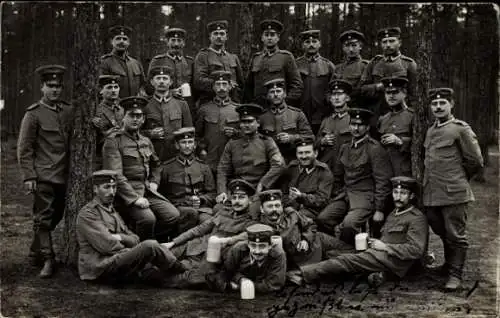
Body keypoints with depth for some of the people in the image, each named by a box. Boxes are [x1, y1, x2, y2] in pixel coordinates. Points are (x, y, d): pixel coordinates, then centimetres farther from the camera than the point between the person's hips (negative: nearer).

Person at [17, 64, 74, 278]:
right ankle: (48, 260, 4)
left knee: (56, 216, 13)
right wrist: (28, 176, -11)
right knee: (43, 218, -2)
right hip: (43, 176, -5)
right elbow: (24, 149, -5)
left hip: (63, 176, 6)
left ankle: (36, 252, 29)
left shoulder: (69, 111, 10)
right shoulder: (33, 114, -4)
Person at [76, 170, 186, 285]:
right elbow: (107, 246, -15)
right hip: (99, 268, -8)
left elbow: (134, 240, 15)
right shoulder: (87, 214, -4)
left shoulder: (113, 212, 24)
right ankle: (182, 270, -9)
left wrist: (120, 237, -9)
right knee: (150, 246, -24)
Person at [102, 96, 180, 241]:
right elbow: (116, 176, -14)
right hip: (127, 194, -6)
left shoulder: (146, 141, 17)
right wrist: (135, 198, -22)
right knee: (148, 218, -31)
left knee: (173, 215, -15)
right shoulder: (113, 142, -5)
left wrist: (154, 182, 15)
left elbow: (156, 164, 35)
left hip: (148, 191, 7)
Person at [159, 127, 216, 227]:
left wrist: (201, 199, -5)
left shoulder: (203, 167, 17)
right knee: (192, 213, -35)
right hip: (178, 207, -1)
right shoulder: (167, 168, 12)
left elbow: (212, 195, 16)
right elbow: (161, 195, 14)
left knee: (205, 219, -34)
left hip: (202, 207, 1)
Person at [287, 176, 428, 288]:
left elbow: (416, 250, -15)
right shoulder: (394, 213, 23)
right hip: (381, 256, 9)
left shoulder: (417, 218, -4)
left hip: (395, 262, -9)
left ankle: (302, 274, -25)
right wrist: (375, 242, 5)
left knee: (347, 260, -21)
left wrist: (385, 247, -14)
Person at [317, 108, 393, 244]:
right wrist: (336, 197, 13)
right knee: (322, 219, -16)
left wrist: (379, 210, -11)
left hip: (365, 196, -6)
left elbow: (383, 181, -8)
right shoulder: (344, 148, 15)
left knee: (348, 225, -30)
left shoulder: (375, 149, -6)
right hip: (345, 194, 6)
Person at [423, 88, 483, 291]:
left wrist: (459, 178, 7)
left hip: (453, 193, -6)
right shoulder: (430, 131, 14)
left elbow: (475, 161, -2)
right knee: (441, 232, 18)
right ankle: (449, 264, 37)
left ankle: (455, 274, 11)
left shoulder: (461, 129, -6)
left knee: (455, 235, 1)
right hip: (431, 194, 6)